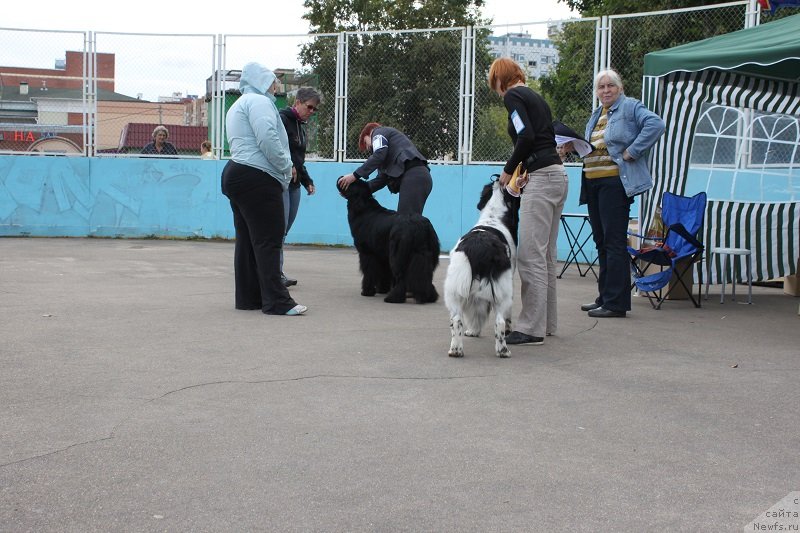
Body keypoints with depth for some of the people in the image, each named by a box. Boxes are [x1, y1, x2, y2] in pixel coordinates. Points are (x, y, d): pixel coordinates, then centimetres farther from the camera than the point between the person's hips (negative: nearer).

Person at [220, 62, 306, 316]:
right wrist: (286, 166, -8)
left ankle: (248, 297, 13)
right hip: (257, 178, -11)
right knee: (268, 240, -11)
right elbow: (267, 139, -21)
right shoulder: (259, 101, -7)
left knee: (247, 239, 10)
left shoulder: (238, 105, 26)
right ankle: (276, 301, -11)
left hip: (235, 174, 11)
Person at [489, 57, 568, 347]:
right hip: (557, 176, 10)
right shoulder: (535, 96, 21)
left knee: (531, 255, -7)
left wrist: (508, 170, -5)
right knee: (546, 255, 13)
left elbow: (526, 136, -17)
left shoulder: (513, 95, -5)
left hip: (541, 180, -10)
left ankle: (532, 328, -5)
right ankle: (547, 322, 19)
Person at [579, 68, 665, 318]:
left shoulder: (630, 107, -5)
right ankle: (604, 298, 20)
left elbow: (655, 124, -19)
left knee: (614, 242, -9)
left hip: (615, 182, -9)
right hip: (592, 183, 9)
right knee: (601, 241, 12)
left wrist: (633, 151, -20)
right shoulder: (596, 115, 20)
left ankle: (615, 302, -6)